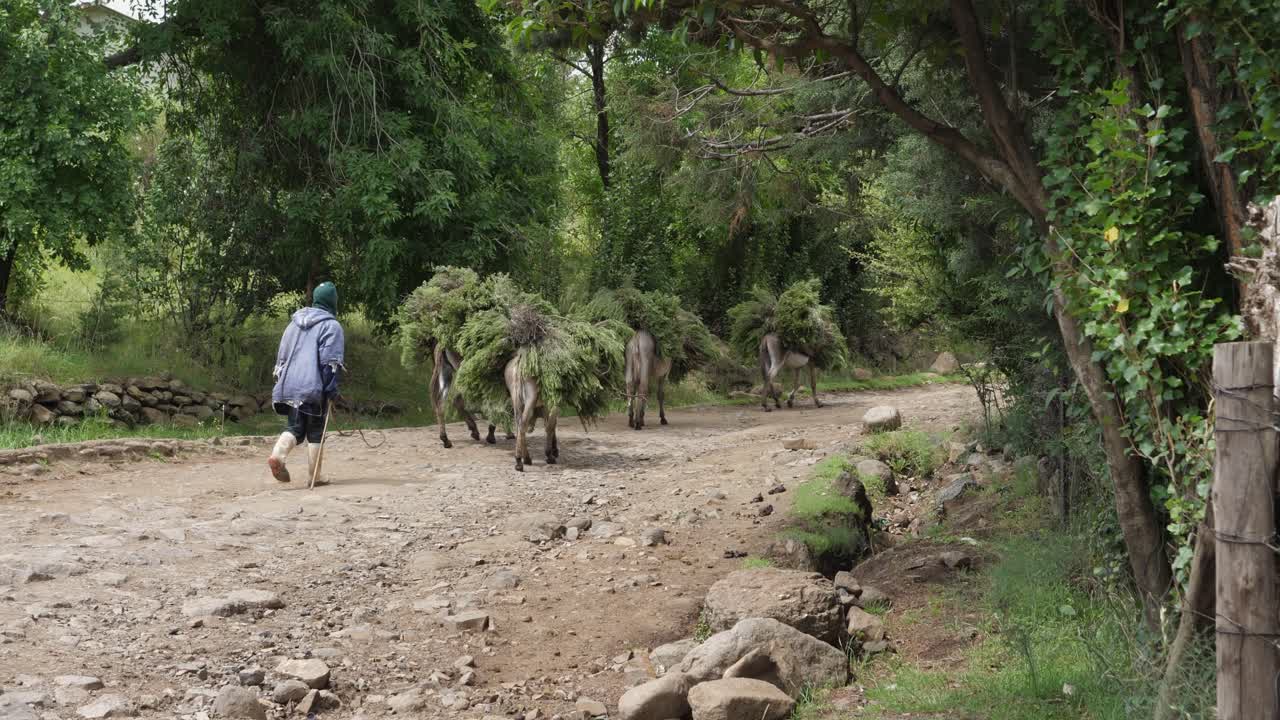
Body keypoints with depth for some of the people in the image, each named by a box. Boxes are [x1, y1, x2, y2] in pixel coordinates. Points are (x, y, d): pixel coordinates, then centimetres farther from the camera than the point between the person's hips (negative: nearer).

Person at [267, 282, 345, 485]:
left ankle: (278, 455, -16)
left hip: (289, 386, 5)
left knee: (295, 426, 11)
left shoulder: (294, 323, 18)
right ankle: (315, 476, 6)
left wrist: (281, 382, 28)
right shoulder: (331, 326, -3)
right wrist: (331, 390, -9)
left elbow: (281, 356, 22)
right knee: (315, 431, 3)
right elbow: (331, 361, -11)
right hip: (313, 388, -5)